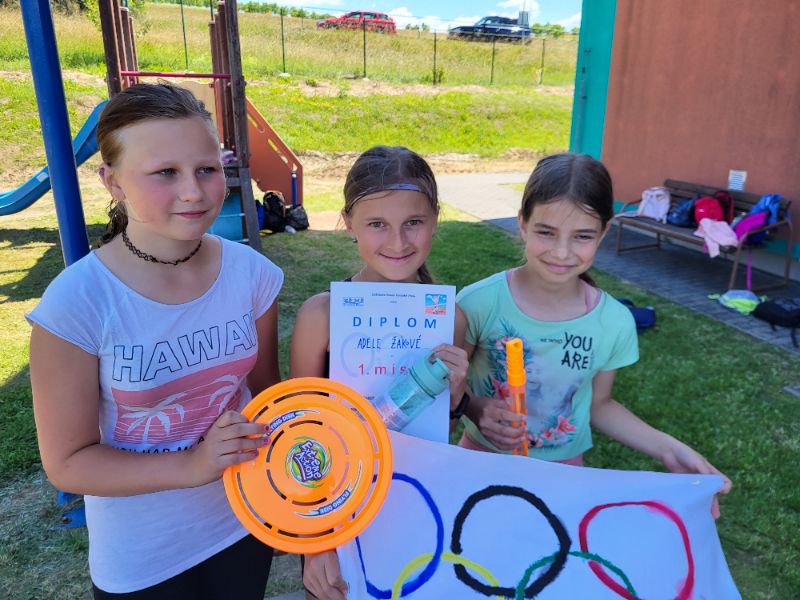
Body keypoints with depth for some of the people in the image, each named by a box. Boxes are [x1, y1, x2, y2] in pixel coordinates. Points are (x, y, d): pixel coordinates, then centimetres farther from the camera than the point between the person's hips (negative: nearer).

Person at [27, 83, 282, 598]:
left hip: (244, 523, 3)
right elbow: (68, 463, -14)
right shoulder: (76, 303, -22)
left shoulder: (251, 273, -14)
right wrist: (192, 465, -26)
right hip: (141, 557, -2)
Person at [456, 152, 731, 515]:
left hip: (563, 467, 1)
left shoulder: (615, 323, -14)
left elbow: (597, 404, 2)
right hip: (482, 456, -1)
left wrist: (667, 449, -8)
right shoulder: (479, 303, -21)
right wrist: (475, 409, -28)